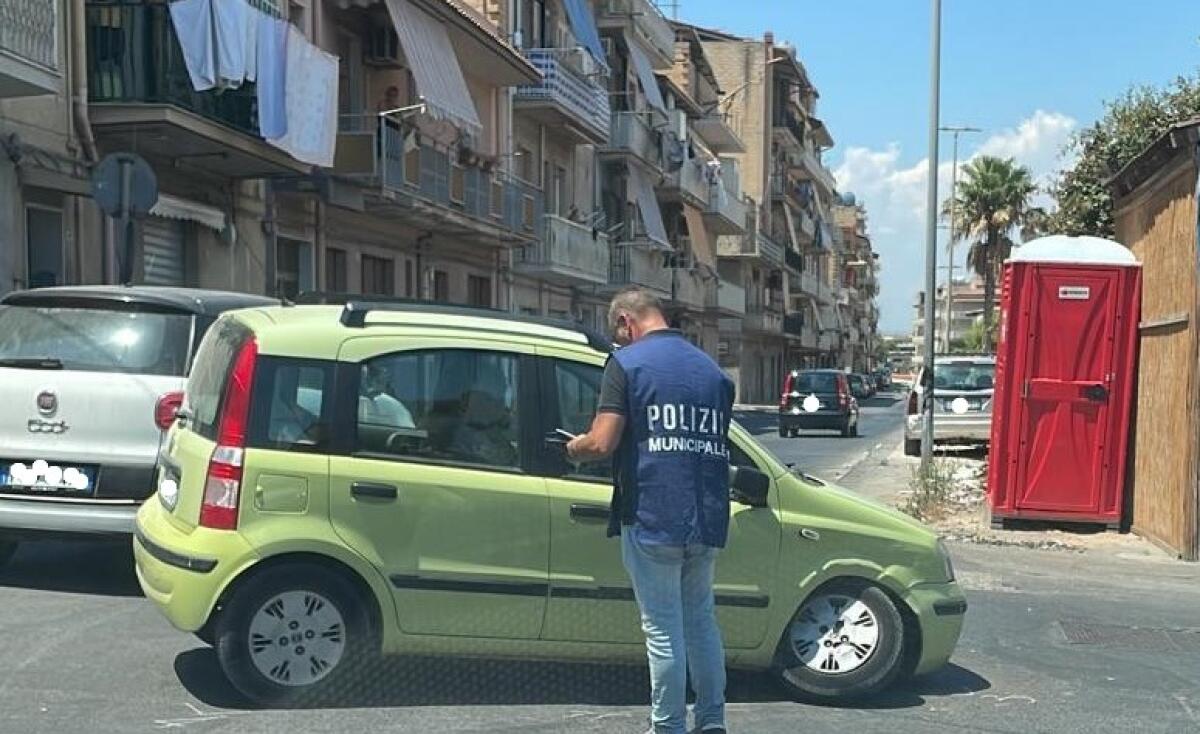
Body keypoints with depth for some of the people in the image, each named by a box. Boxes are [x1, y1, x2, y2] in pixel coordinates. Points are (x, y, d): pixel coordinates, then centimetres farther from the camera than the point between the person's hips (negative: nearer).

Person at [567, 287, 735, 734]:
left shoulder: (628, 362, -6)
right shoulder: (712, 369, 14)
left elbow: (602, 443, -15)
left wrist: (575, 447, 7)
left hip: (652, 520, -6)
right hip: (708, 519, 6)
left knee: (664, 629, 3)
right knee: (701, 618, 19)